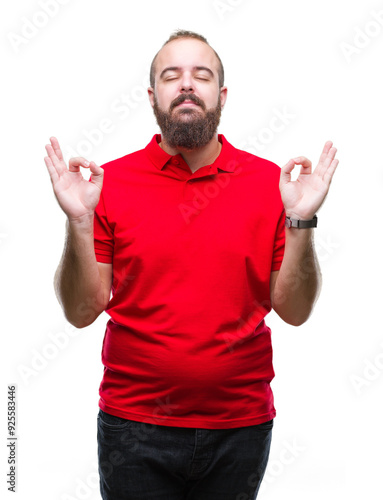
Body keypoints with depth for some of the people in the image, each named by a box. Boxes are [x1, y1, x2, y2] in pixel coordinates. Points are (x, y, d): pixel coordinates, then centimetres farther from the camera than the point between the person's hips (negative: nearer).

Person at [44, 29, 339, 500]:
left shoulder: (270, 181, -1)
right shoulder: (110, 181, -3)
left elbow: (294, 311, -3)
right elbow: (81, 313, -5)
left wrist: (299, 221, -16)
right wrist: (79, 222, -18)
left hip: (241, 425, 1)